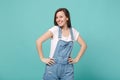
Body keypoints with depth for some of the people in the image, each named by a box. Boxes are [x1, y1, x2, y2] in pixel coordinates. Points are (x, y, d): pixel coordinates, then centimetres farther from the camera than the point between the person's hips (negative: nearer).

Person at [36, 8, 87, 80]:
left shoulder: (73, 31, 3)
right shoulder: (55, 30, -7)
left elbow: (84, 45, 12)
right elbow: (39, 41, -12)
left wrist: (76, 59, 5)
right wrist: (42, 58, -10)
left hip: (67, 68, 3)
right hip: (53, 67, -3)